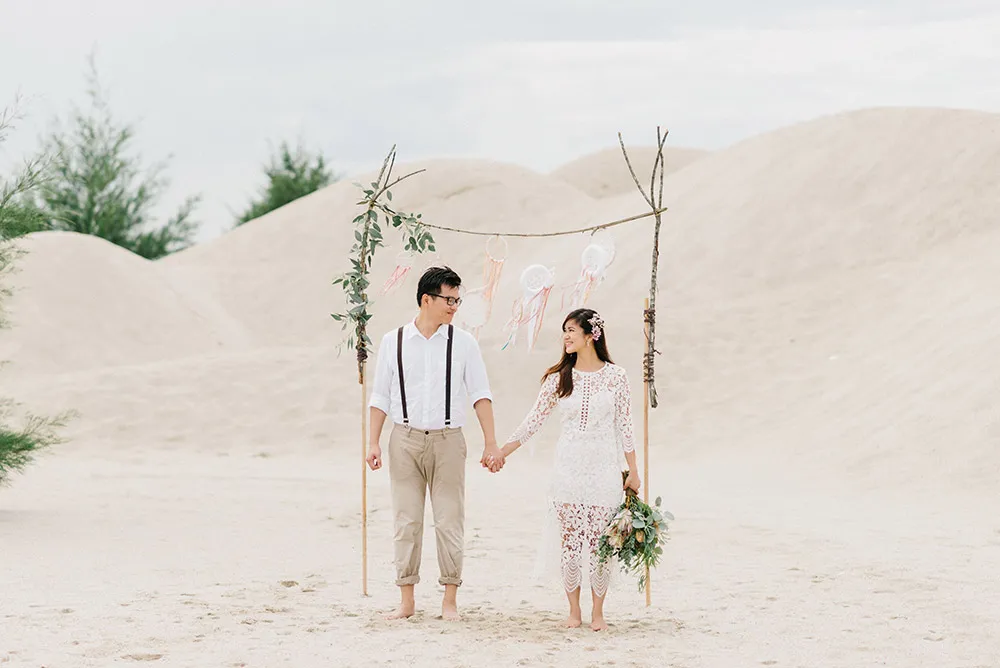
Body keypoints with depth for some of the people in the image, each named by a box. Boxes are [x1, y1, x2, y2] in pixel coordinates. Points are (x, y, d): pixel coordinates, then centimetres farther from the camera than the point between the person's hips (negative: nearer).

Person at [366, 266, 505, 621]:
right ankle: (406, 600, 9)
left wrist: (491, 443, -7)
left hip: (447, 439, 0)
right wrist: (373, 442, -1)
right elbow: (380, 396, 7)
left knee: (450, 521, 1)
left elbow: (480, 394, 0)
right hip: (405, 438, 0)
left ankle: (450, 600, 8)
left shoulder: (463, 342, 2)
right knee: (406, 521, 2)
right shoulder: (393, 342, 3)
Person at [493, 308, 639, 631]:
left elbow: (624, 426, 4)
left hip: (604, 469, -2)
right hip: (568, 468, 2)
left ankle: (598, 612, 10)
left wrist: (632, 470, 4)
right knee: (569, 542, 1)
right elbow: (534, 420, 7)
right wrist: (502, 452, 2)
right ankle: (574, 610, 12)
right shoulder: (558, 378, 5)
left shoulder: (615, 376, 0)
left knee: (600, 542, -2)